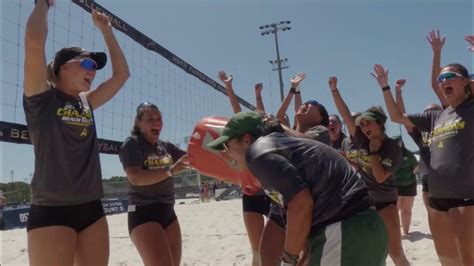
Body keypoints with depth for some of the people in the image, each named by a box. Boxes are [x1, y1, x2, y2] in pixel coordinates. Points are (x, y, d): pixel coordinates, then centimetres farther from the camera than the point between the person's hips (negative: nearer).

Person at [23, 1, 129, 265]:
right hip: (51, 211, -6)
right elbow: (34, 40, -17)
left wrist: (106, 30, 19)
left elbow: (122, 73, 18)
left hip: (91, 209, 7)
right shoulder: (41, 97, -4)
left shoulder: (86, 103, 13)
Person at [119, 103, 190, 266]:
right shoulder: (132, 144, -7)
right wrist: (171, 171, -29)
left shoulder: (166, 146, 12)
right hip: (143, 213, -7)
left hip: (168, 212, 8)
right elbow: (136, 178, -21)